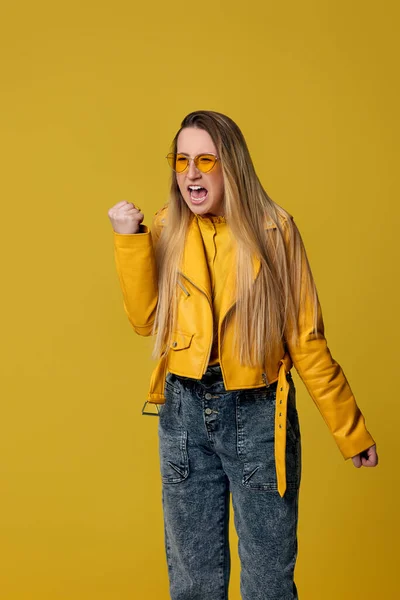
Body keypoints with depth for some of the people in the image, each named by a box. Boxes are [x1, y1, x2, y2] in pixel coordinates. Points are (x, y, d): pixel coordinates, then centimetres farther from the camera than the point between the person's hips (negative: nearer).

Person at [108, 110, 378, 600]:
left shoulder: (272, 229, -7)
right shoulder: (166, 228, 2)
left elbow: (305, 338, -5)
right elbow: (146, 321, -6)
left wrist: (350, 431, -5)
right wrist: (130, 240, -13)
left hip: (258, 413, -3)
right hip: (184, 412, 3)